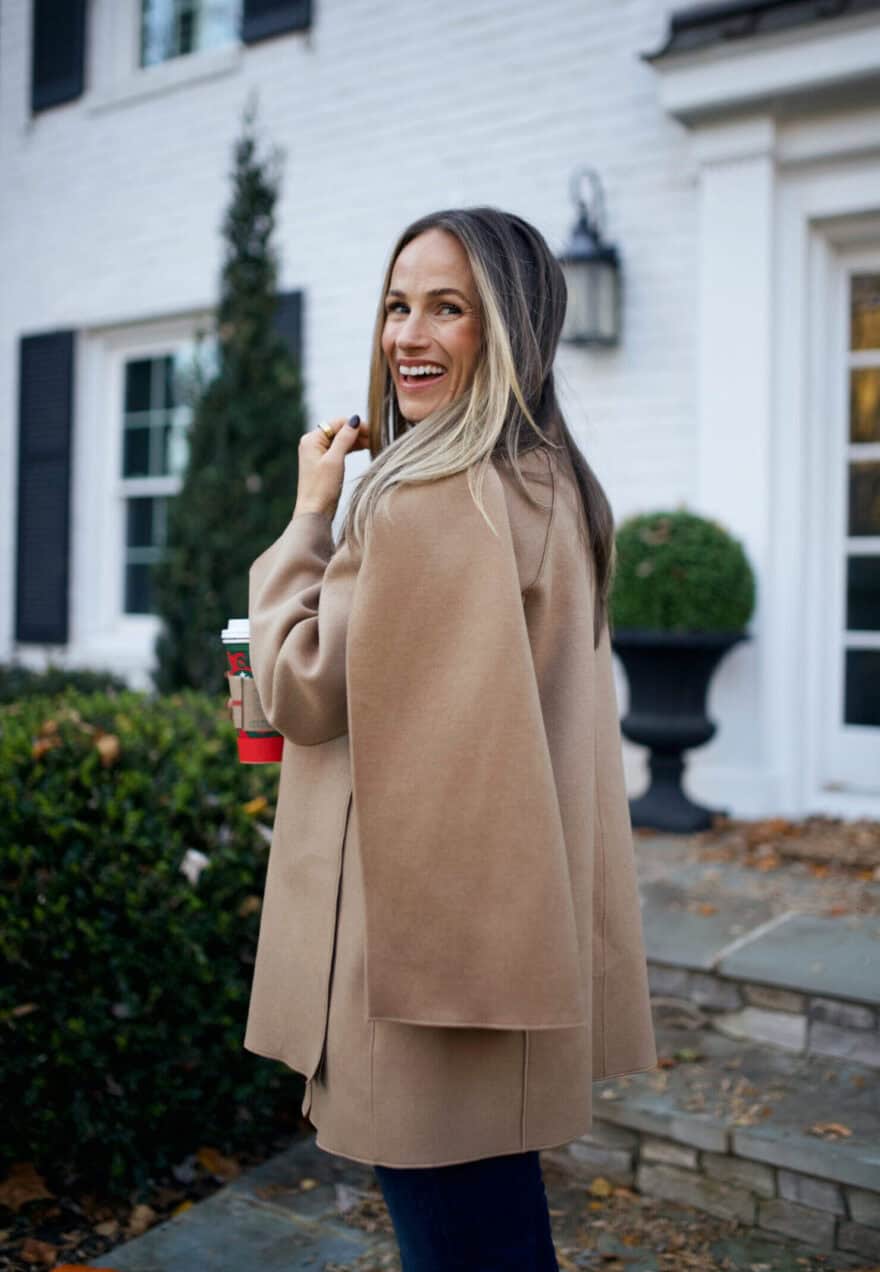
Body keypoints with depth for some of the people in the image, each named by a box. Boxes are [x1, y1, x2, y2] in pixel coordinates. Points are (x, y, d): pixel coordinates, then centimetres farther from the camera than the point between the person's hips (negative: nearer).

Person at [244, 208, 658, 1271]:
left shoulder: (426, 499, -19)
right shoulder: (559, 488, 11)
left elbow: (305, 693, -12)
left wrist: (311, 514, -4)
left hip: (426, 935, -10)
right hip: (514, 933, 10)